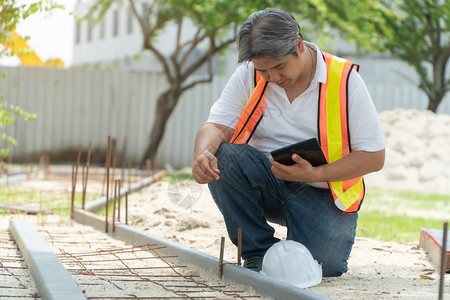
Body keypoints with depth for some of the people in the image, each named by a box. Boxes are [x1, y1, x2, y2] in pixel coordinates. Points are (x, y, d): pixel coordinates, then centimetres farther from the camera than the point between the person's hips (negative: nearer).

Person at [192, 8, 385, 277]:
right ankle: (259, 253, -10)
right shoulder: (249, 75, -4)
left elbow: (374, 157, -11)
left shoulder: (345, 81, -11)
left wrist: (316, 174, -25)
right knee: (222, 157, -28)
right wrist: (203, 153, -34)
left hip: (325, 192, -2)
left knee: (325, 262, -29)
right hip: (264, 184, 3)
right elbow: (217, 126, -8)